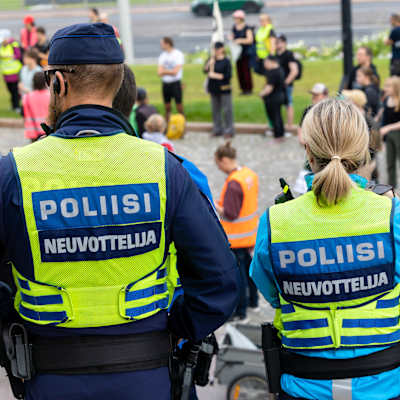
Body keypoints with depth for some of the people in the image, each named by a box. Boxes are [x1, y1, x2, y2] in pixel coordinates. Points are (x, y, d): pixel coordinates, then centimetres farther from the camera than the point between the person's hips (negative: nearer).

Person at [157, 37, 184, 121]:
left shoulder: (178, 54, -8)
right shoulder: (162, 56, 9)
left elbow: (175, 72, -15)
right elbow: (160, 73, 2)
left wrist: (164, 71, -7)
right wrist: (169, 71, -14)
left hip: (175, 83, -5)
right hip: (165, 83, 5)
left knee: (179, 108, -4)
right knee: (167, 108, 10)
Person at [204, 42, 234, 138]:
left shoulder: (226, 61, -8)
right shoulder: (212, 59, 9)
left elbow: (228, 75, -13)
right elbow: (206, 70, 1)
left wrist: (215, 75, -13)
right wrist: (211, 61, -12)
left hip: (224, 89, -6)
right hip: (214, 88, 6)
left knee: (227, 110, -2)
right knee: (215, 110, 11)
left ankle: (229, 131, 4)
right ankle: (217, 130, 20)